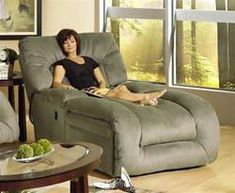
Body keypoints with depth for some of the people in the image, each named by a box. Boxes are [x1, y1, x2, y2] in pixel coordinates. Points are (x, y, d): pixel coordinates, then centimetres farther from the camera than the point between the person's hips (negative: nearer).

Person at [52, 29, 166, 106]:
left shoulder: (89, 60, 28)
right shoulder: (62, 63, 13)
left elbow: (102, 81, 24)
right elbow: (56, 83, -2)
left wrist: (101, 89, -1)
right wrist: (65, 86, -27)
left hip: (97, 90, 5)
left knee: (122, 87, -32)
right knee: (118, 91, -32)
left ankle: (141, 100, -56)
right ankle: (146, 96, -40)